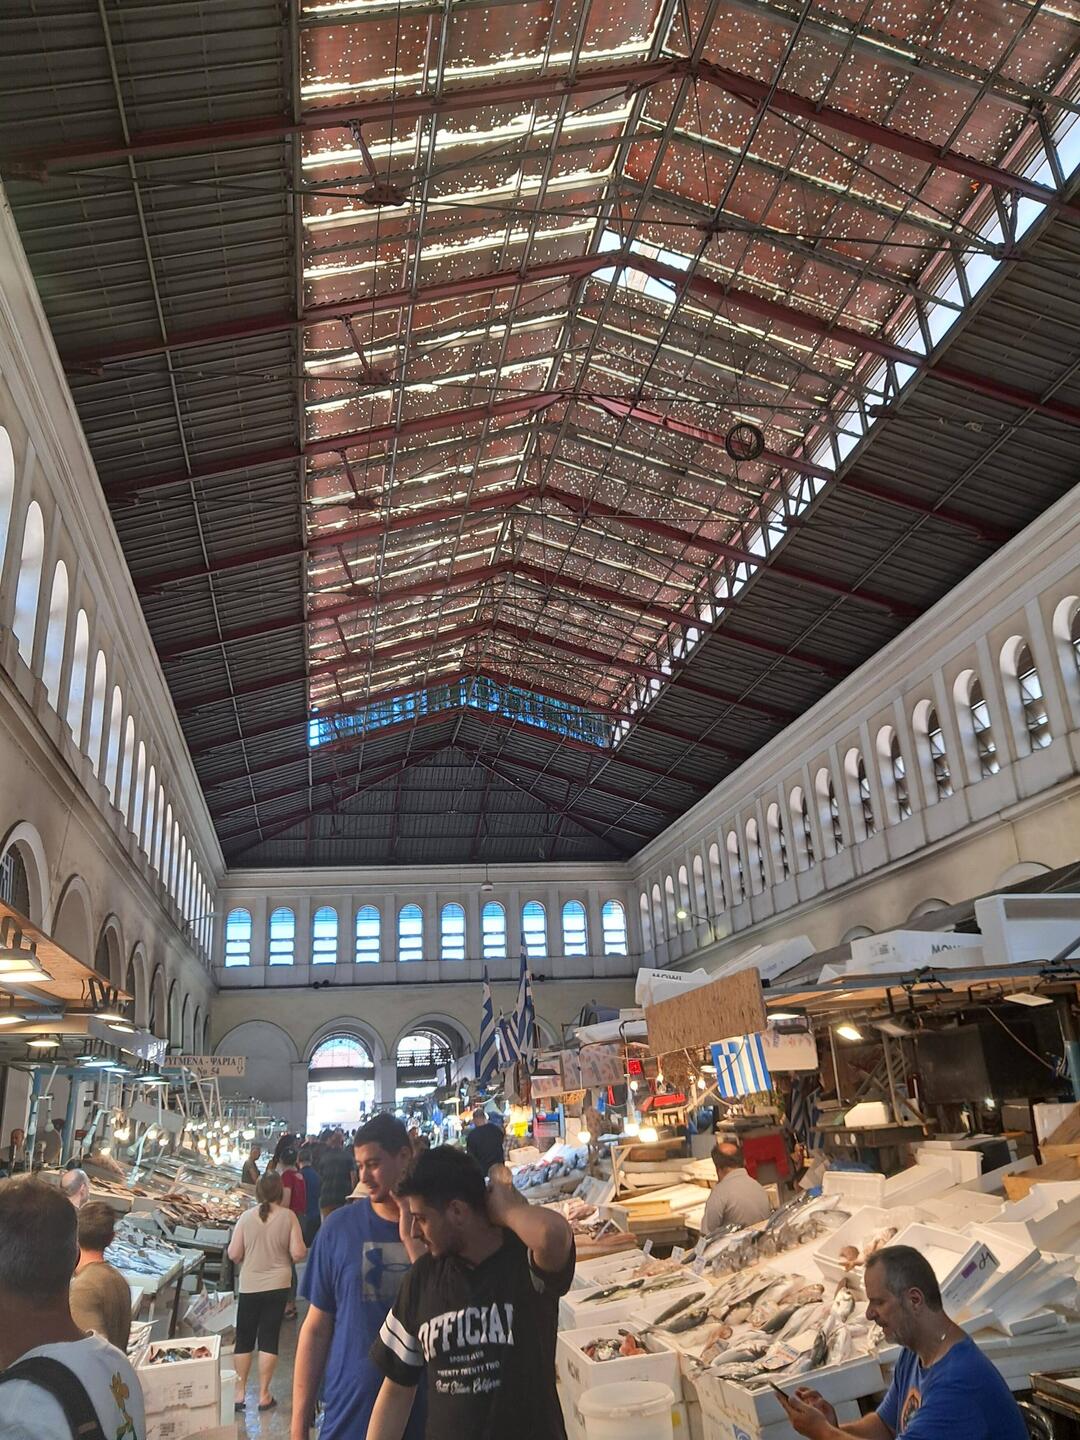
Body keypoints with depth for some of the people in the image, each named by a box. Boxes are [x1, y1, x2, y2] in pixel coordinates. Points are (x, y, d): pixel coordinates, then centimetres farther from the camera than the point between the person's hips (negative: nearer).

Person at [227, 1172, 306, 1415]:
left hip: (249, 1286, 0)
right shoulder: (288, 1217, -10)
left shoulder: (246, 1217, -9)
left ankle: (239, 1393, 20)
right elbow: (298, 1253, -11)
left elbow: (233, 1254, -7)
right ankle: (263, 1395, 15)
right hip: (278, 1285, 0)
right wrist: (297, 1251, 12)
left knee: (244, 1339, 14)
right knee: (269, 1338, 9)